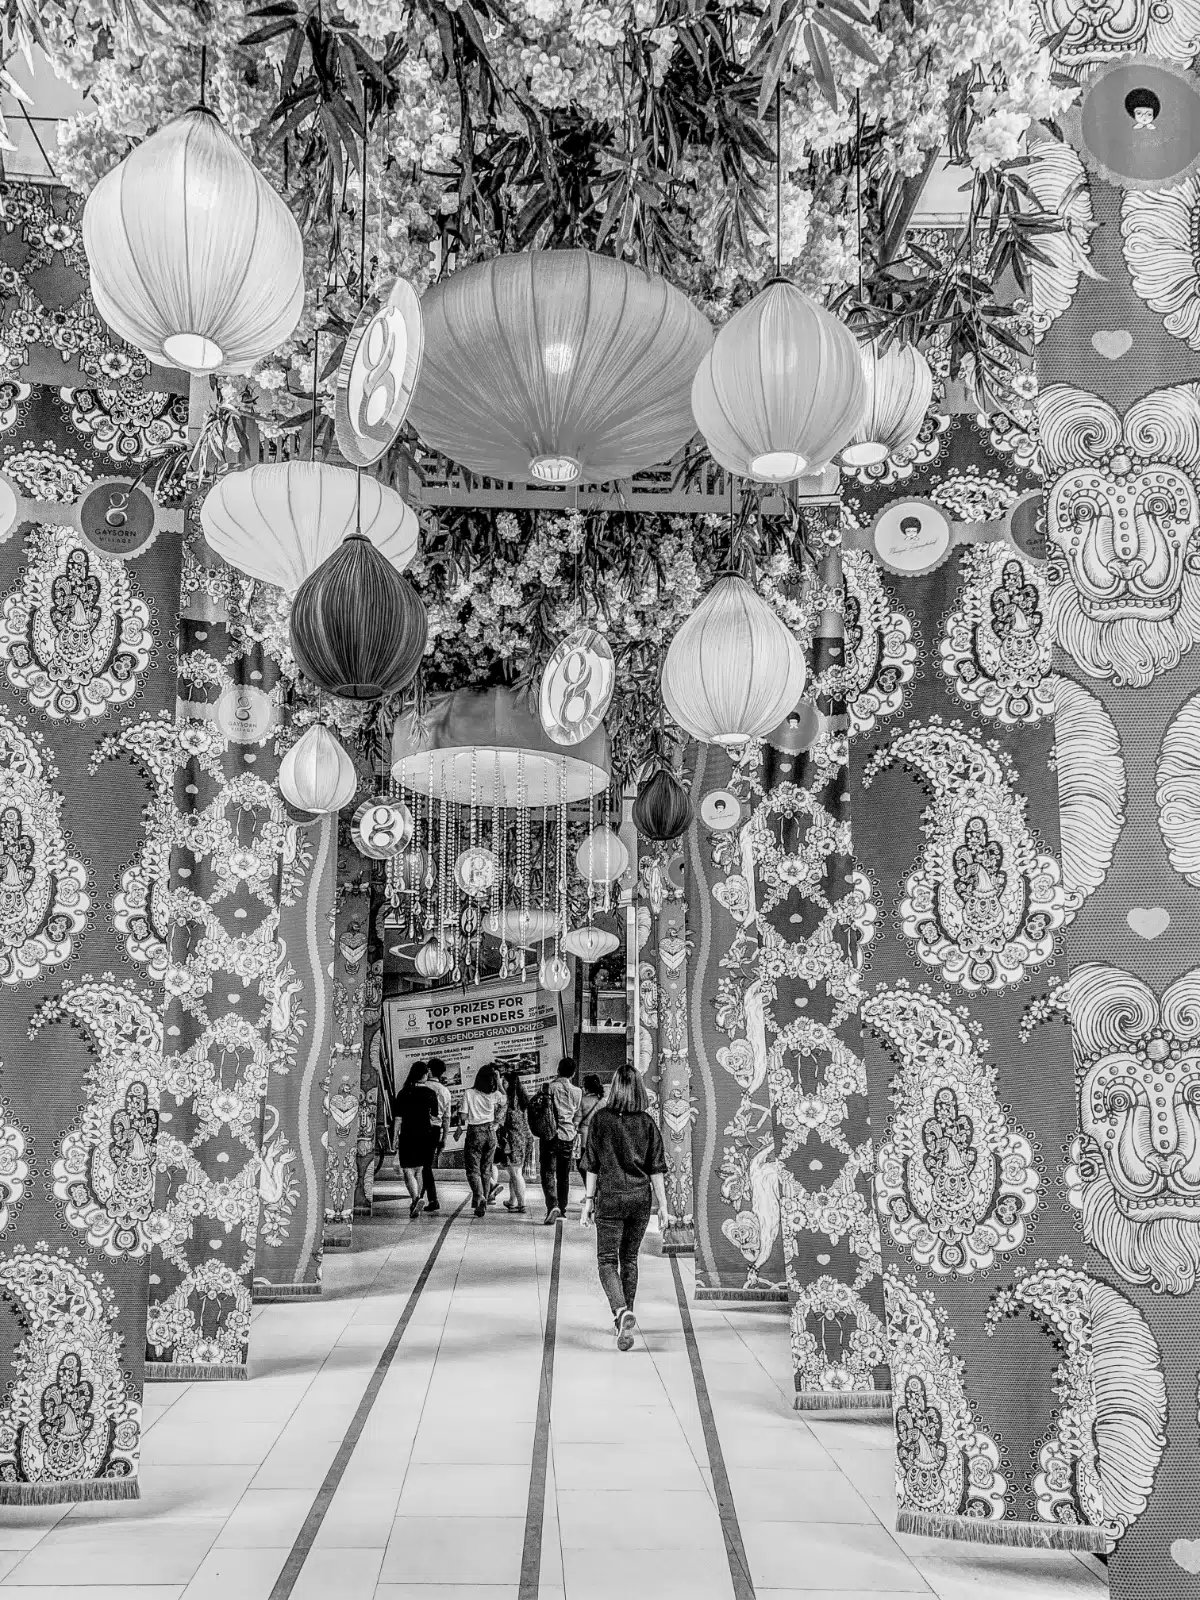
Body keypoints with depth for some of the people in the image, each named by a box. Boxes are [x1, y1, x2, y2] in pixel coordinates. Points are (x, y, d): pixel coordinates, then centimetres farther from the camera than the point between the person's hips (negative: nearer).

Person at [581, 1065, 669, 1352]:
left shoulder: (600, 1118, -7)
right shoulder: (647, 1122, -1)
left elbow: (592, 1164, -4)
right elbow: (657, 1168, -1)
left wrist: (589, 1199, 3)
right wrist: (662, 1205, 4)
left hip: (610, 1198, -3)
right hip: (641, 1198, 3)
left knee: (607, 1261, 2)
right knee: (629, 1259, 18)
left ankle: (623, 1311, -20)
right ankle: (624, 1320, 26)